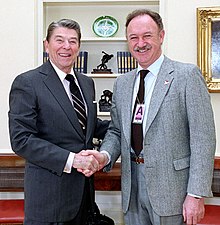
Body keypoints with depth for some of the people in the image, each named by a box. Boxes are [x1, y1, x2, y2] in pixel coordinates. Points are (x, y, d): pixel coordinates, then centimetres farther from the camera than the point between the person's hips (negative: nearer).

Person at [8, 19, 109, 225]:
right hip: (49, 191, -6)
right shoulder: (27, 83, -11)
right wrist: (70, 159, -23)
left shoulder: (86, 82, 11)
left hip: (83, 185, 7)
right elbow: (21, 140, -17)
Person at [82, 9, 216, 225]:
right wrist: (105, 155, -7)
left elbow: (203, 138, -11)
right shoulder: (122, 83, 11)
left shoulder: (187, 75, -7)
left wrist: (196, 195, -15)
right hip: (132, 185, 5)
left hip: (171, 184, -5)